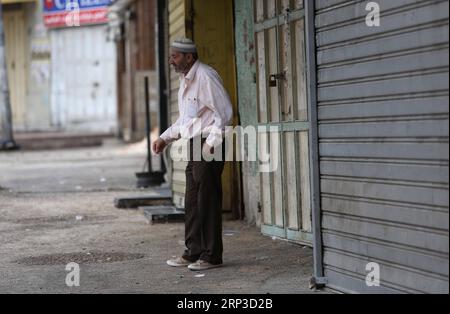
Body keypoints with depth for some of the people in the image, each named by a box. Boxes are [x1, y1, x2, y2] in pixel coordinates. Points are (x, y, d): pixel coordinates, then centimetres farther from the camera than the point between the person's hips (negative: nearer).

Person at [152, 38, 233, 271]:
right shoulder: (185, 80, 17)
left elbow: (224, 112, -18)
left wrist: (212, 142, -22)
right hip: (194, 146, 10)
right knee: (192, 202, 12)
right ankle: (193, 252, 20)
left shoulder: (205, 77, -13)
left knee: (208, 201, -5)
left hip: (208, 146, -9)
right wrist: (165, 138, 18)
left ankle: (211, 256, 1)